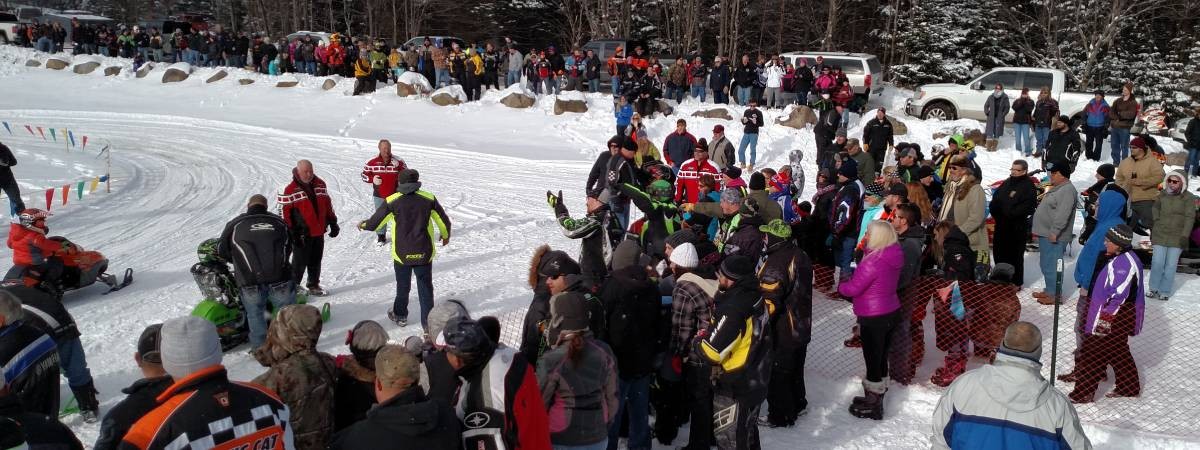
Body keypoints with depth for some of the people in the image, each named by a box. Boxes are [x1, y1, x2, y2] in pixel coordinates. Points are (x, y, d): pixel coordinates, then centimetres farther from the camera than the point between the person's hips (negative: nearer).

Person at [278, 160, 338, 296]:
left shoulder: (320, 184, 7)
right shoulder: (290, 190, -11)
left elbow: (327, 204, 16)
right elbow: (284, 212, -10)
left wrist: (333, 223, 15)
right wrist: (290, 233, -13)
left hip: (319, 232, 6)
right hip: (302, 234, -5)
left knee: (316, 261, 14)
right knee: (300, 261, 1)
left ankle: (314, 285, 27)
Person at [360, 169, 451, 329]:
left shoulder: (392, 201, -10)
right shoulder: (429, 199, -7)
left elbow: (374, 223, -3)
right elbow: (444, 221, 1)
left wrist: (362, 225, 20)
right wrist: (445, 236, 22)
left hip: (402, 253, 0)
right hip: (425, 253, 0)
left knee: (402, 286, 20)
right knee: (425, 288, 8)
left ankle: (400, 316, 37)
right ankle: (428, 322, 8)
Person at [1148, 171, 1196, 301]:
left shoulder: (1188, 198, -6)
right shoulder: (1163, 194, 4)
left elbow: (1189, 218, -8)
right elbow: (1156, 209, 19)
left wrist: (1185, 236, -12)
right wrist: (1154, 228, 16)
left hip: (1177, 238, -3)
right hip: (1160, 235, 3)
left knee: (1170, 265, 0)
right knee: (1157, 263, 1)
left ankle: (1165, 292, 9)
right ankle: (1154, 288, 15)